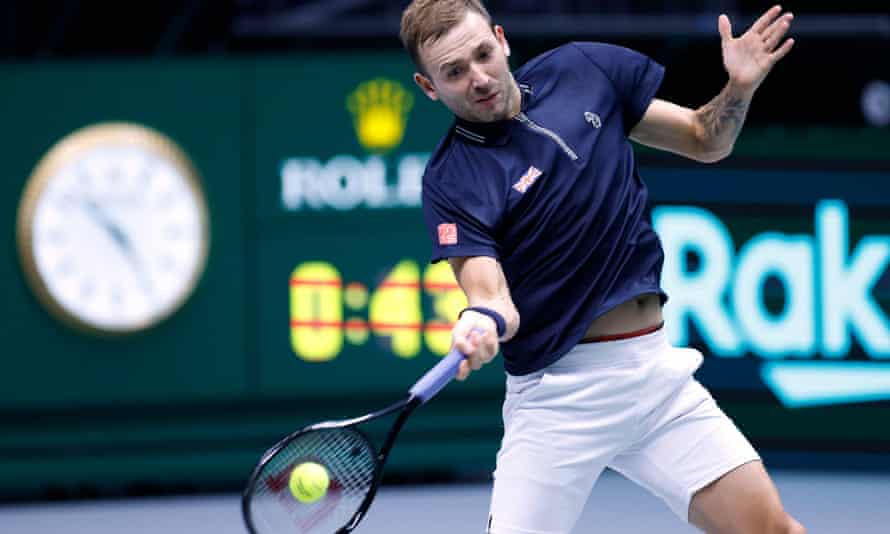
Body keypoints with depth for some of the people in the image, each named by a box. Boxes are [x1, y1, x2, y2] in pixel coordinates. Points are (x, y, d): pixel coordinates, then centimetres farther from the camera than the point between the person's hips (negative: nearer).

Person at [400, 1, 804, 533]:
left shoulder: (583, 69, 4)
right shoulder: (451, 181, -9)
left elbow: (705, 141, 13)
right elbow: (493, 295, -19)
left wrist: (739, 87, -7)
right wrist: (482, 323, -42)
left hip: (657, 369, 4)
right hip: (559, 394, -4)